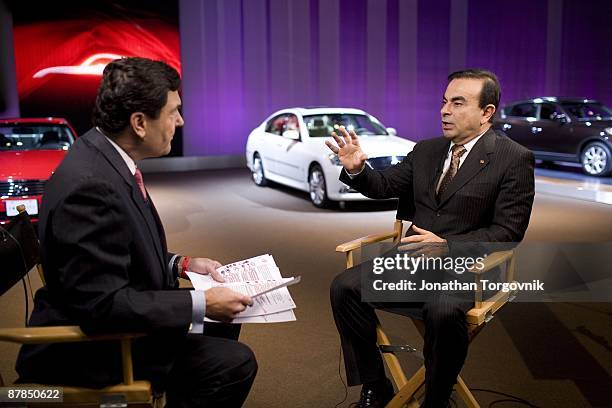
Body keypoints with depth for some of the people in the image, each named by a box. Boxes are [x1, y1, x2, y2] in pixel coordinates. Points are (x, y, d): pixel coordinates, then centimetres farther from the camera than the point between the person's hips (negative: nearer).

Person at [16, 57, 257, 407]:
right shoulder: (91, 185, -29)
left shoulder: (103, 156, 1)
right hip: (90, 350, -10)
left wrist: (180, 264, 2)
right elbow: (102, 303, -28)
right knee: (234, 363, -16)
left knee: (222, 327, 17)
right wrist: (201, 304, -23)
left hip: (109, 319, 10)